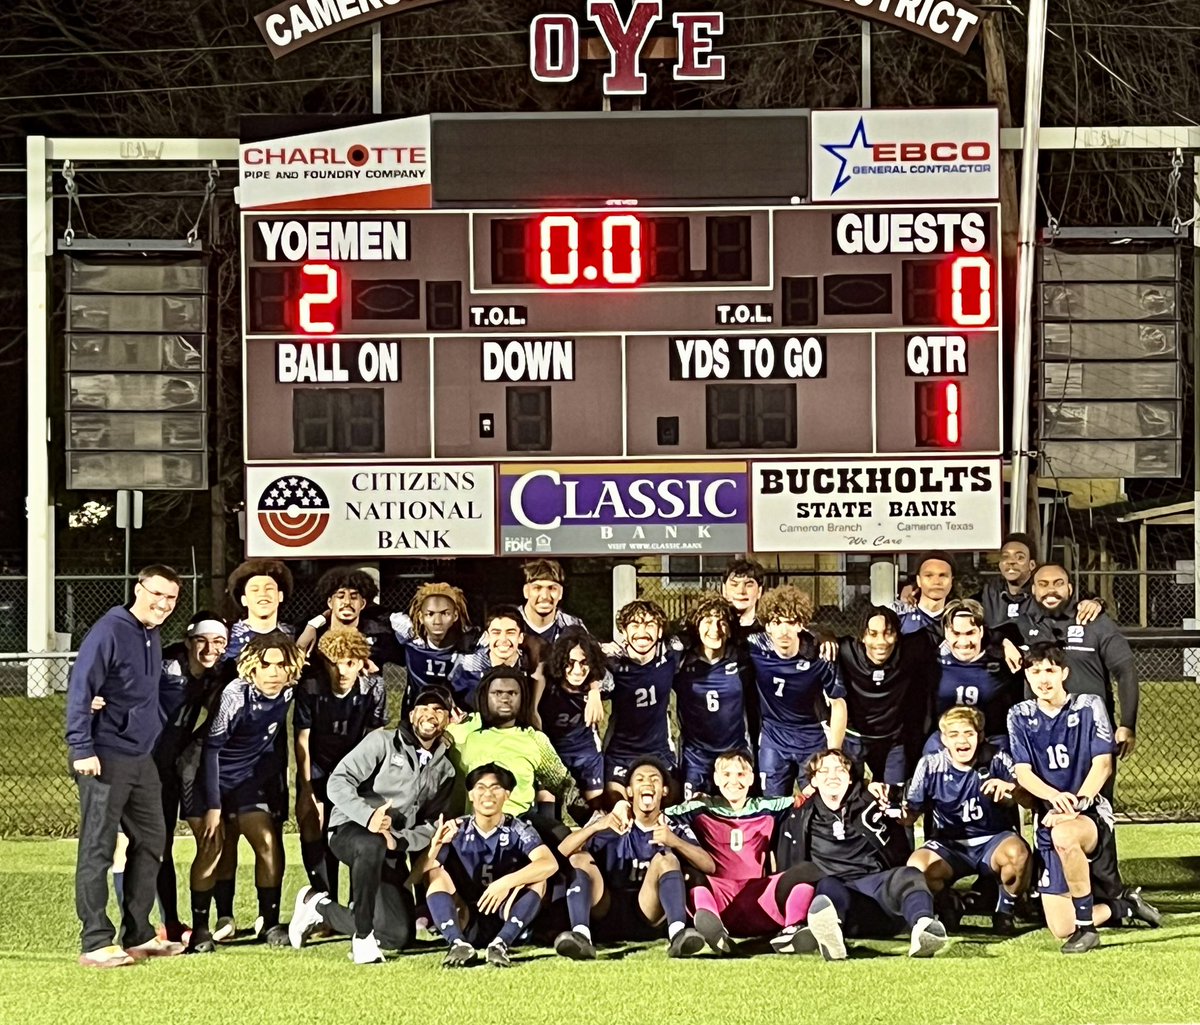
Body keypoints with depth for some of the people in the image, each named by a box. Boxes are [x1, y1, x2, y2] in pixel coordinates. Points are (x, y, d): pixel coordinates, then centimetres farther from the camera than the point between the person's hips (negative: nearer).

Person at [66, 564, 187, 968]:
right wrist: (82, 750, -21)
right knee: (98, 849, -5)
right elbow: (79, 689, -17)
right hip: (106, 760, -9)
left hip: (142, 759, 9)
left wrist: (158, 738, 15)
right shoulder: (110, 632, -13)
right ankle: (96, 943, -3)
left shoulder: (153, 638, 14)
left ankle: (138, 935, 20)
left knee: (150, 842, 12)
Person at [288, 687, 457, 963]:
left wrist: (399, 840, -15)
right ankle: (363, 937, -33)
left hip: (390, 854, 6)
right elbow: (338, 782, -11)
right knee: (373, 845, -44)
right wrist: (368, 815, -29)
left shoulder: (444, 770, 15)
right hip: (348, 830, -6)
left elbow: (433, 824, 6)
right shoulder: (383, 741, 0)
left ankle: (320, 907, 18)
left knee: (398, 936, -4)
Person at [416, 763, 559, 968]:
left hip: (507, 923, -1)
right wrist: (436, 844, -30)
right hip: (465, 925, 1)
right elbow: (418, 873, -13)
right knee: (436, 875, -19)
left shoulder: (519, 831, -6)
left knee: (536, 878, -20)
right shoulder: (456, 831, -3)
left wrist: (506, 882, -35)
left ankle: (501, 943, -34)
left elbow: (550, 864, -24)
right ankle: (458, 943, -38)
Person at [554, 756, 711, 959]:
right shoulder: (611, 823, 10)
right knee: (580, 858, -18)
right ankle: (581, 936, -43)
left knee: (665, 858, -22)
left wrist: (674, 841, -24)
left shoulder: (676, 830, 12)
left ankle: (678, 933, -47)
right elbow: (563, 851, -5)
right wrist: (598, 826, -23)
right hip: (607, 915, 1)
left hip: (651, 916, -1)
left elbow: (709, 866, -6)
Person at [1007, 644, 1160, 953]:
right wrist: (1056, 797, -23)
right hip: (1049, 822, 4)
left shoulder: (1089, 706, 0)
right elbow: (1023, 773, -2)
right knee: (1060, 929, -6)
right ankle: (1125, 906, 24)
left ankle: (1086, 926, -27)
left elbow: (1103, 764, -7)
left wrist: (1078, 801, -25)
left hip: (1092, 813, -4)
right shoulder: (1020, 716, 6)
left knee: (1064, 835, -42)